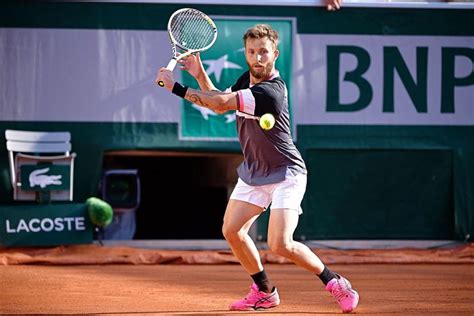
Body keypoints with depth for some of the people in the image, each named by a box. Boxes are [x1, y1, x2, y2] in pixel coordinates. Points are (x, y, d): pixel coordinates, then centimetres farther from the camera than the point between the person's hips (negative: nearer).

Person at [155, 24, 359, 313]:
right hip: (253, 171, 8)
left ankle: (335, 283, 2)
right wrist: (200, 74, 1)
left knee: (280, 244, -19)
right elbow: (219, 105, 15)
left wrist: (175, 87, -25)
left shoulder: (270, 92, -29)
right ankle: (265, 292, 19)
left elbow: (221, 102, -30)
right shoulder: (246, 80, -1)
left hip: (285, 173, -8)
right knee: (232, 230, 2)